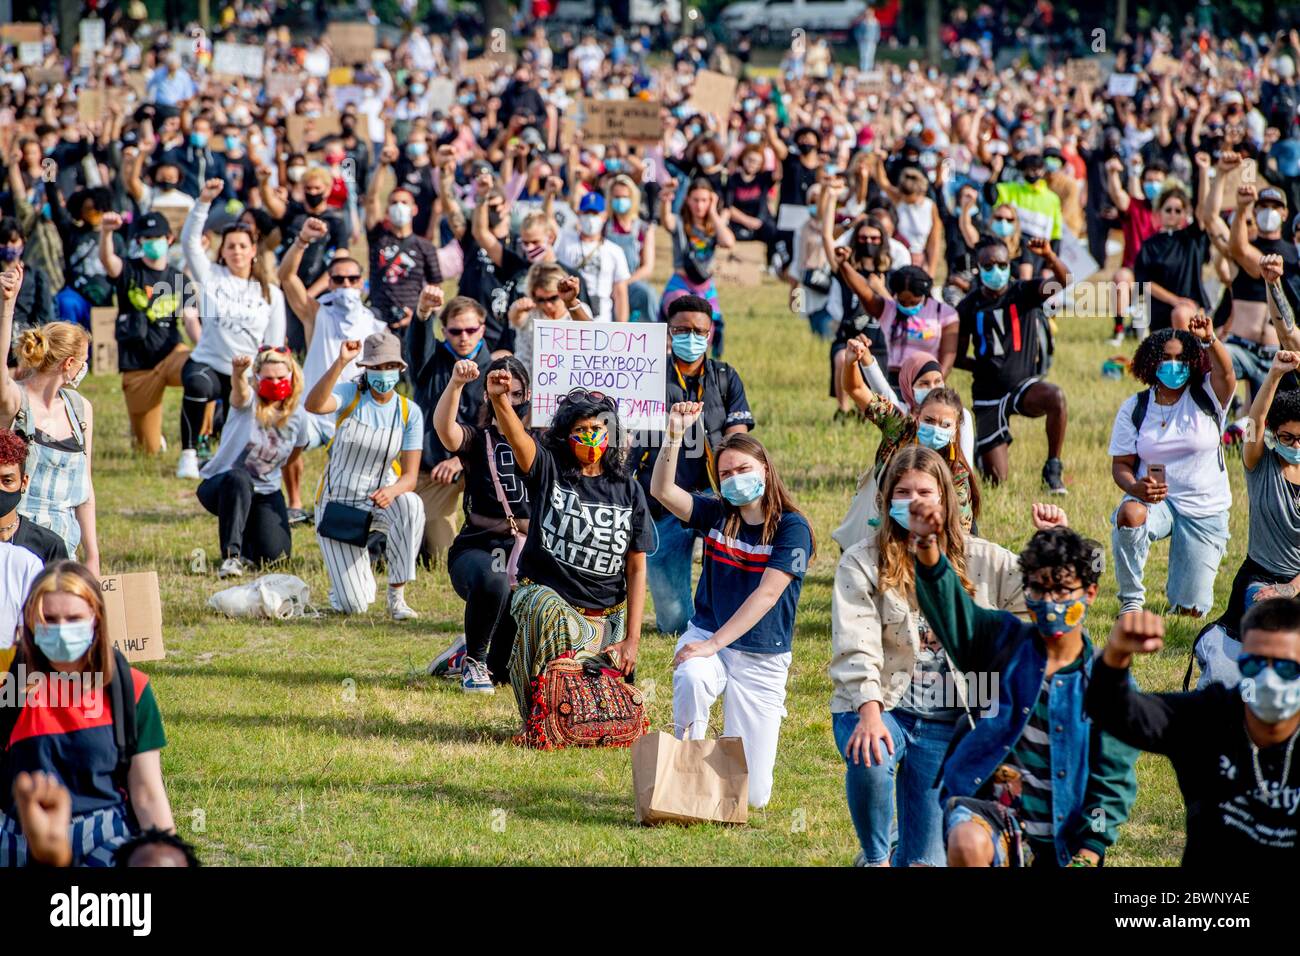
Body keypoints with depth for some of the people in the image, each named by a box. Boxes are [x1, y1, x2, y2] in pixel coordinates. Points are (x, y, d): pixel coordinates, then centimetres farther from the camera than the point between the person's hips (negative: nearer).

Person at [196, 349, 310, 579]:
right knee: (238, 479, -41)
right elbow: (239, 390, -43)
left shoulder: (296, 415, -4)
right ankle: (231, 555, -38)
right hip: (221, 486, -5)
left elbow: (296, 450, 17)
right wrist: (238, 373, -66)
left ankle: (244, 539, 26)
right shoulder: (249, 402, -17)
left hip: (266, 492, 5)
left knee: (275, 555, -10)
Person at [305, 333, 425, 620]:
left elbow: (410, 476, -10)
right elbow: (313, 405, -34)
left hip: (378, 499, 2)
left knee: (411, 505, -38)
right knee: (352, 606, -13)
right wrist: (341, 362, -43)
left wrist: (392, 491, -33)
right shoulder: (350, 394, -10)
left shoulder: (409, 412, -5)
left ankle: (397, 595, -21)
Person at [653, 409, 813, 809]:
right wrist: (674, 435, -25)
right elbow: (663, 491, -11)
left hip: (761, 659, -2)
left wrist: (714, 644, -24)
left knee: (751, 796, -4)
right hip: (705, 637, 2)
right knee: (691, 678, -39)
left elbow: (766, 595, -18)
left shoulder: (791, 528, -10)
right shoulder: (716, 515, 3)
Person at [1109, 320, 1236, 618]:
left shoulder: (1207, 398, -3)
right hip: (1154, 500, 0)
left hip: (1205, 512, 0)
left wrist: (1210, 340, -47)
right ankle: (1131, 600, -20)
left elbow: (1225, 372, -25)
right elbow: (1120, 464, 0)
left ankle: (1179, 586, 38)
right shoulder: (1135, 408, 1)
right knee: (1130, 515, -40)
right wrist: (1135, 487, -24)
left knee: (1190, 612, -3)